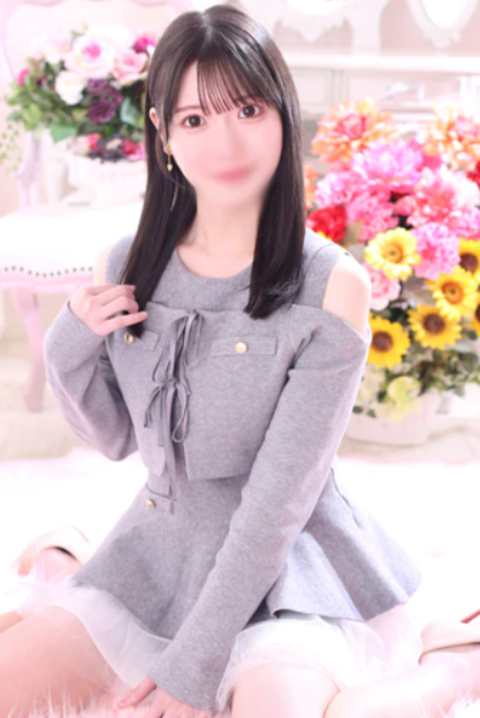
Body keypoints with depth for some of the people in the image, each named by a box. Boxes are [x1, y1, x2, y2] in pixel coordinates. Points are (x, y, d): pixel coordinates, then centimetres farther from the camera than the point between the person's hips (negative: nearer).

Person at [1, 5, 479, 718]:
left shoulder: (334, 285, -16)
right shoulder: (129, 265, -1)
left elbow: (279, 500, -17)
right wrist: (70, 346, -10)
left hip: (286, 565, -4)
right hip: (153, 552, 4)